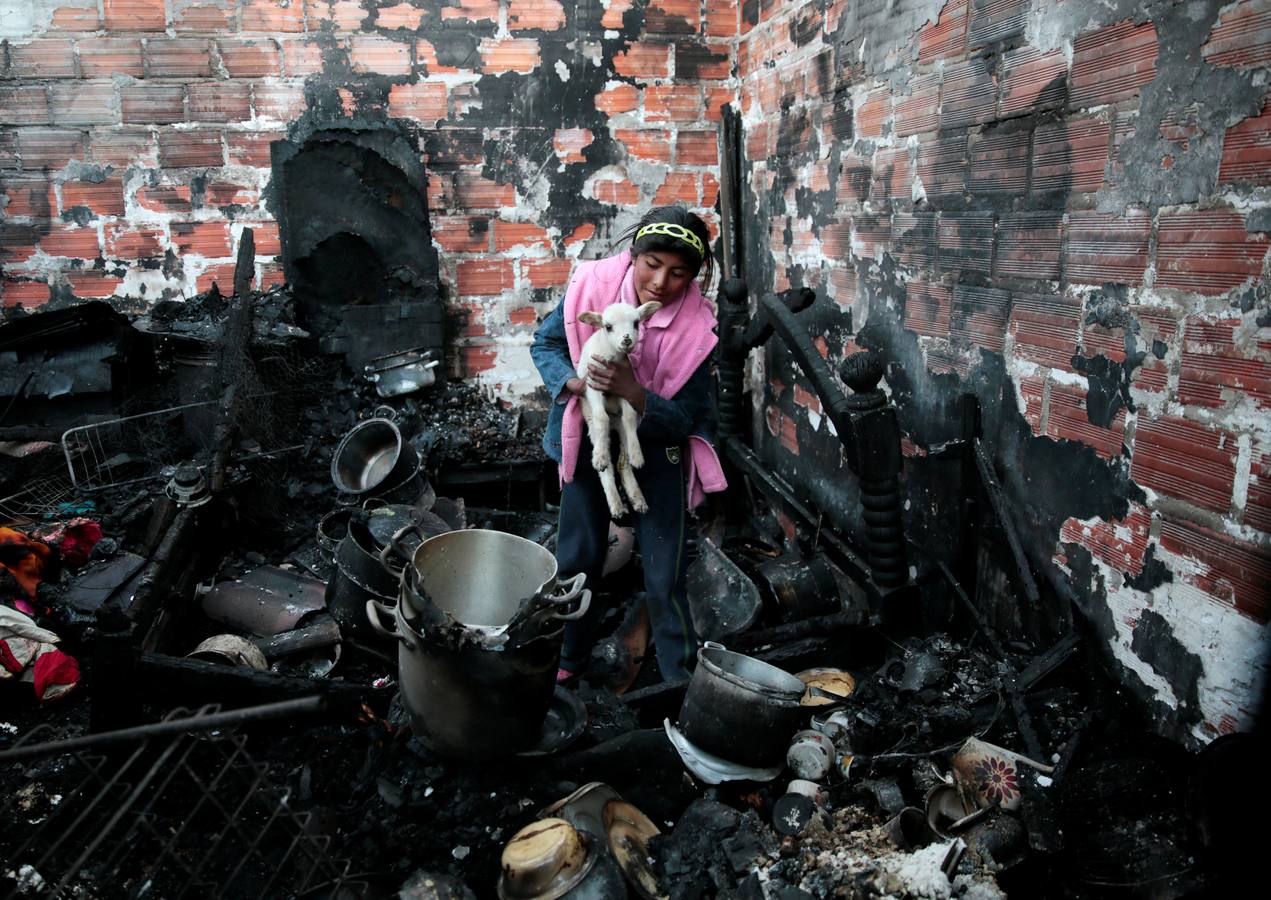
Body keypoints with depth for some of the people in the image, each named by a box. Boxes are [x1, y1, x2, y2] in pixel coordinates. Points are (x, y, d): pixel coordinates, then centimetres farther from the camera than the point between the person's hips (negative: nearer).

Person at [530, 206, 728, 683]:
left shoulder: (697, 327, -22)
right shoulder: (592, 284, -19)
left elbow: (685, 419, -18)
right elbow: (545, 343, -4)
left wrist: (634, 392, -35)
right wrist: (574, 381, -24)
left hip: (656, 450, -2)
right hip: (589, 442, 2)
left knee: (664, 580, 0)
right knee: (577, 560, 15)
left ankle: (682, 679, 20)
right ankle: (570, 657, 38)